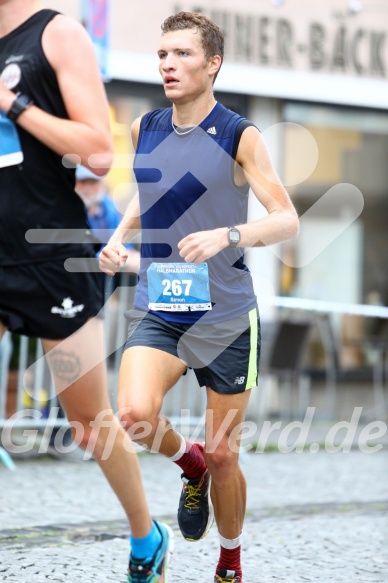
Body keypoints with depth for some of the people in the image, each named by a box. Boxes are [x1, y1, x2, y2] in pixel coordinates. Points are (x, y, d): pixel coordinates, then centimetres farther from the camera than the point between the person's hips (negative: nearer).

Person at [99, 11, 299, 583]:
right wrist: (120, 236, 6)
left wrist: (226, 235, -31)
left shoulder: (240, 136, -9)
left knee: (223, 457, 5)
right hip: (157, 312, 3)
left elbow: (287, 219, -14)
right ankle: (189, 463, 10)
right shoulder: (145, 129, 5)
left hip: (225, 316, -3)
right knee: (135, 413, -25)